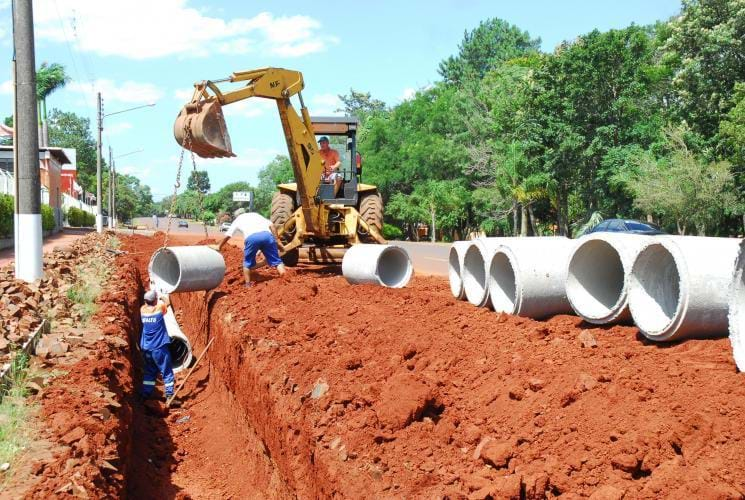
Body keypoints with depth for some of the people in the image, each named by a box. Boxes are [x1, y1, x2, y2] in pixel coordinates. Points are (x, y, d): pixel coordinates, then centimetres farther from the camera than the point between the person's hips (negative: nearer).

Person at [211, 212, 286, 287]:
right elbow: (271, 225, 22)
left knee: (248, 262, 21)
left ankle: (248, 284, 23)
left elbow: (227, 235, 38)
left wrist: (219, 246, 52)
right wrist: (278, 241, 20)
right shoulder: (255, 214, 37)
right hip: (267, 234, 1)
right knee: (275, 260, 8)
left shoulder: (238, 219, 35)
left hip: (251, 237, -1)